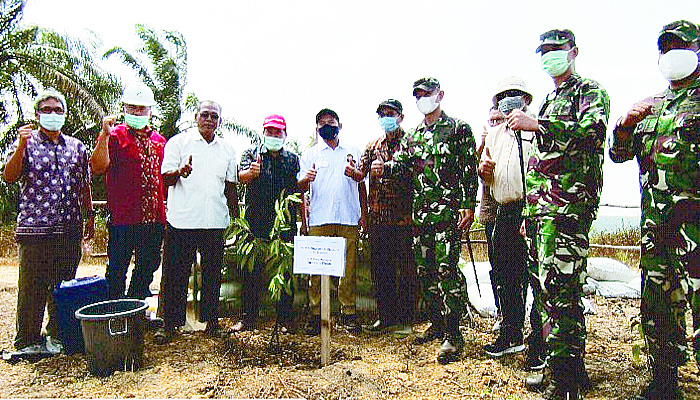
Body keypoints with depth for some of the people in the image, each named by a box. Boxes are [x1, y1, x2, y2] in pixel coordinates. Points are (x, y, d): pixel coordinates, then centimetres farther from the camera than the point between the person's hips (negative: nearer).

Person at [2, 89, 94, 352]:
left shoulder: (77, 147, 14)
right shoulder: (25, 142, 5)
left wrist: (89, 216, 14)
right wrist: (21, 146, -18)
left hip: (70, 230, 3)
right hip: (34, 229, -3)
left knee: (64, 286, 10)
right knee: (32, 288, 3)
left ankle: (58, 335, 23)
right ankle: (27, 342, 16)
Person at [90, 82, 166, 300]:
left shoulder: (159, 140, 16)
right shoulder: (114, 136, 0)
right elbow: (98, 167, -15)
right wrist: (105, 135, -21)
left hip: (154, 217, 6)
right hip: (123, 217, -6)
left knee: (149, 265, 15)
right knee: (117, 268, 2)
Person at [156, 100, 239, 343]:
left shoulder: (227, 149, 14)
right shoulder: (178, 142, 4)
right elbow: (166, 178, -2)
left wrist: (235, 215, 12)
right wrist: (180, 172, -24)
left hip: (216, 223, 3)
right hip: (182, 221, -3)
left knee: (213, 273, 10)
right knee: (175, 274, 5)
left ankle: (212, 322, 22)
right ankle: (169, 324, 19)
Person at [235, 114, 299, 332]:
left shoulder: (293, 158, 15)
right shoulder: (252, 153, 10)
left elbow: (299, 188, 14)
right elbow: (241, 176, -9)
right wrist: (250, 172, -29)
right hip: (256, 222, -1)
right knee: (252, 270, 3)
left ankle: (285, 318, 14)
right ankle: (248, 317, 15)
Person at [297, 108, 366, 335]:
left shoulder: (353, 152, 19)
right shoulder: (310, 154, 15)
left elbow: (363, 181, 19)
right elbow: (300, 186, 7)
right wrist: (306, 178, -16)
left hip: (349, 217, 1)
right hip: (319, 219, -1)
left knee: (348, 267, 1)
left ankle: (348, 313, 11)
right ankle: (315, 314, 7)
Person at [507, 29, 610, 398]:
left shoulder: (591, 92, 4)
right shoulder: (546, 104, 26)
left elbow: (592, 131, -19)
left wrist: (536, 125, -24)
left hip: (567, 207, -8)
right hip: (538, 209, 8)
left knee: (558, 289, -13)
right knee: (547, 288, 10)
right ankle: (572, 365, 23)